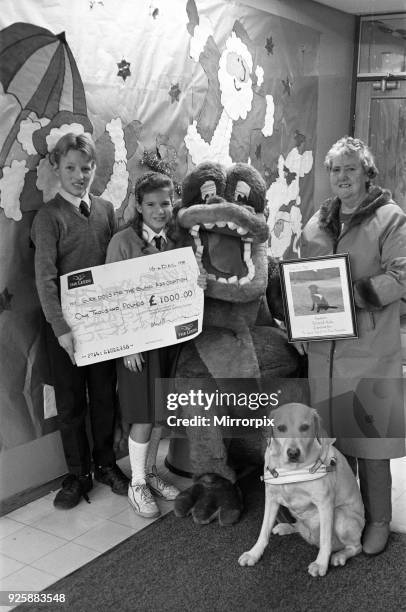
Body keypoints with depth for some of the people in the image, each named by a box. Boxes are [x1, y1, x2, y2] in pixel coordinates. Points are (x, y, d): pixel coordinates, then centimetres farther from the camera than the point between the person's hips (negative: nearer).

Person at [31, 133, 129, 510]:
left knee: (105, 395, 12)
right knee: (71, 402, 7)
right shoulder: (49, 216, -7)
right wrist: (61, 329, -22)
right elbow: (45, 277, -14)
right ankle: (78, 475, 21)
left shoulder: (106, 210, 7)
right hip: (66, 325, -3)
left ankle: (105, 464, 29)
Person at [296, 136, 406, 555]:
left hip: (370, 349, -5)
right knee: (332, 435, 13)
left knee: (370, 439, 3)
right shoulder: (317, 224, 14)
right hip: (323, 348, 5)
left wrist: (351, 293, -21)